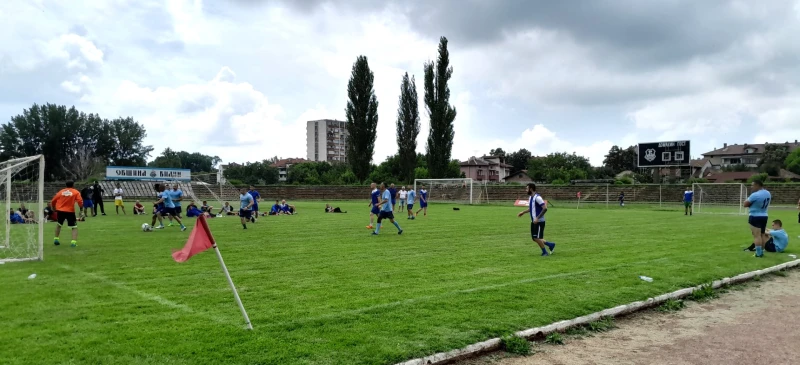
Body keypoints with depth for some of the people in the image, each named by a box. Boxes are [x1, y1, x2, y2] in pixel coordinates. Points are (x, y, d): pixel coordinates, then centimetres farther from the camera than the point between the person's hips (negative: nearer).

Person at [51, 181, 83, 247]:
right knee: (74, 227, 5)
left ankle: (56, 239, 32)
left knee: (59, 224, 29)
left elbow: (53, 201, 14)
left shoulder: (61, 191, 12)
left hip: (60, 210, 3)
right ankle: (73, 242, -12)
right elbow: (80, 202, -9)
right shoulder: (76, 192, 3)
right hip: (70, 211, -3)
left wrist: (54, 209, 28)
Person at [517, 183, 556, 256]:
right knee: (534, 238, 9)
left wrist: (537, 218, -26)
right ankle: (551, 245, 24)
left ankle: (545, 252, 9)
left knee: (537, 238, -8)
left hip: (539, 222, -9)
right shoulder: (530, 197, 11)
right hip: (533, 221, 9)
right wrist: (523, 212, 18)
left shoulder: (537, 197, -17)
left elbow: (545, 208, -23)